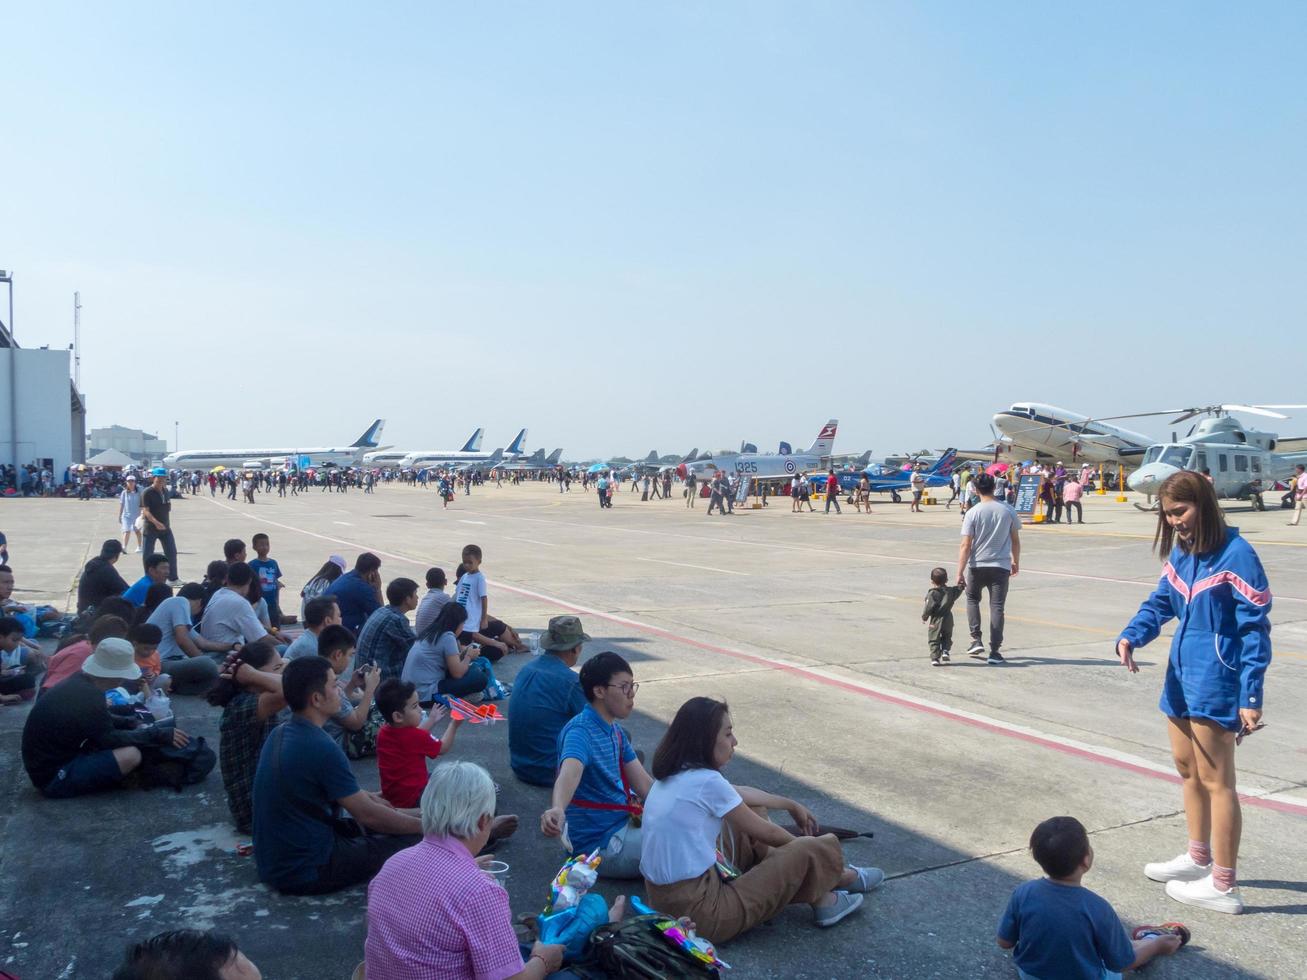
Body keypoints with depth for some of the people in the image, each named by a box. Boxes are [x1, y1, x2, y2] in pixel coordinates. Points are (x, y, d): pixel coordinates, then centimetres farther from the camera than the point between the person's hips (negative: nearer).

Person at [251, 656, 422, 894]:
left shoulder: (279, 735, 3)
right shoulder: (321, 749, -24)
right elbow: (367, 815, -17)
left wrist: (366, 797, 17)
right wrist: (424, 825, -6)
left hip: (272, 864, 9)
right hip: (306, 873, -9)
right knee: (414, 838, -7)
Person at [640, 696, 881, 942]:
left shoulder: (673, 775, 6)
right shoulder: (706, 781, -20)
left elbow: (741, 793, 21)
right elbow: (766, 833, -7)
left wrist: (792, 806, 34)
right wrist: (803, 845, 14)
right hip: (699, 914, -9)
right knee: (822, 848, -5)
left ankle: (840, 875, 28)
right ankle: (821, 899, 28)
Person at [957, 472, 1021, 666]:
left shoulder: (973, 512, -10)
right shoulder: (1008, 511, -2)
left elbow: (965, 545, -12)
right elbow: (1015, 540, 6)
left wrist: (960, 572, -9)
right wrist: (1016, 562, 21)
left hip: (977, 565, -1)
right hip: (1001, 566, 1)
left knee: (972, 599, 22)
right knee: (997, 607, 5)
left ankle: (976, 640, 12)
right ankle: (994, 652, 4)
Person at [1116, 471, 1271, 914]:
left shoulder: (1234, 554, -17)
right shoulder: (1180, 552, 7)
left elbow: (1255, 627, -16)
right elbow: (1160, 602, 11)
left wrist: (1251, 697, -18)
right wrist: (1131, 636, -10)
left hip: (1215, 682, -8)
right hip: (1181, 675, 8)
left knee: (1215, 780, 0)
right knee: (1187, 768, 20)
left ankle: (1223, 887, 12)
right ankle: (1199, 858, 38)